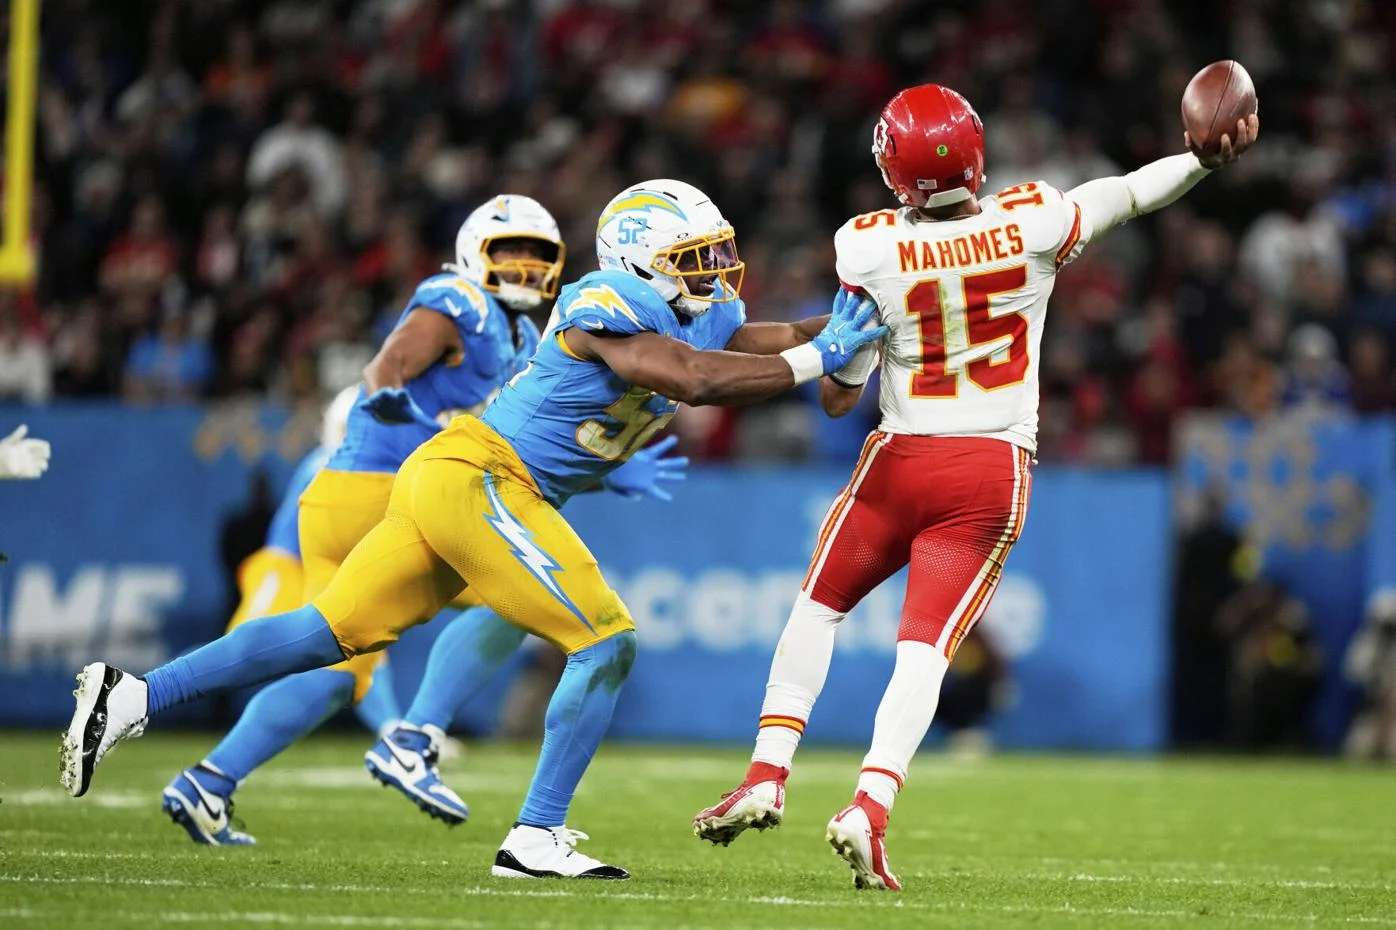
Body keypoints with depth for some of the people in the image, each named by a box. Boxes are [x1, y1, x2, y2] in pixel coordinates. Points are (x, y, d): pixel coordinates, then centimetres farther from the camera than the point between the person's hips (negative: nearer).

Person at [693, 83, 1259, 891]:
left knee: (820, 606, 20)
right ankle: (871, 807, -16)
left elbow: (839, 395, -4)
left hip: (902, 460, -1)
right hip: (997, 472, 1)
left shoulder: (867, 249, -11)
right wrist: (1210, 157, 11)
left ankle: (768, 776, 13)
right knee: (926, 646, 1)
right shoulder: (1033, 224, -10)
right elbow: (1129, 194, 4)